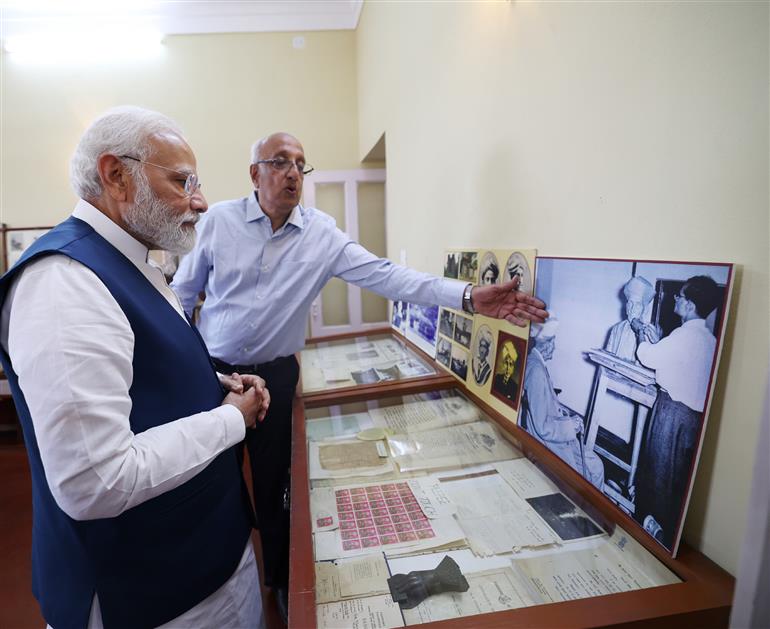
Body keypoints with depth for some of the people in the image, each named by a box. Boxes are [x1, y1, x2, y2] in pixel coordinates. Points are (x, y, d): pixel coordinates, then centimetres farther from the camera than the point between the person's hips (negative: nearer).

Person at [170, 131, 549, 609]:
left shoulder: (322, 234, -7)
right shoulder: (217, 221, -6)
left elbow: (384, 276, -16)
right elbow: (182, 293, 3)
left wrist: (468, 296, -25)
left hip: (275, 376, 0)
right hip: (211, 372, 1)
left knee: (272, 484, 13)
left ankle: (280, 582, 38)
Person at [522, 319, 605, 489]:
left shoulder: (536, 362, 1)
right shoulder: (536, 370, -28)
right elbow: (543, 428, -26)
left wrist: (569, 414, 3)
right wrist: (572, 425, -13)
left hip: (554, 433, 9)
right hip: (548, 441, -9)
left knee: (596, 465, 12)